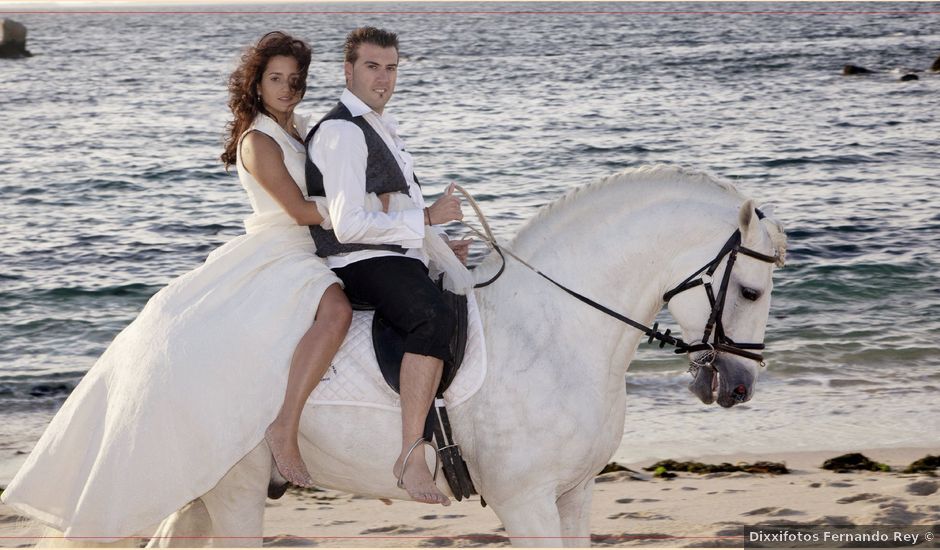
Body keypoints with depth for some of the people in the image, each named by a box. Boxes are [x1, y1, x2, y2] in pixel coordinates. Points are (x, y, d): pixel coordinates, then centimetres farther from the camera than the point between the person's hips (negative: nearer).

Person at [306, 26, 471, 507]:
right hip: (364, 265, -11)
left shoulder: (380, 128, 22)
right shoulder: (341, 131, -10)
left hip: (400, 258, 11)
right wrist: (427, 218, -15)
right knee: (435, 318, -36)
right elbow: (349, 225, -20)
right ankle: (411, 457, -41)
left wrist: (439, 247, 17)